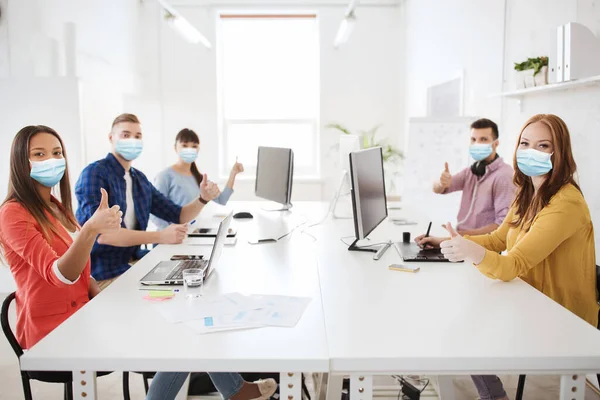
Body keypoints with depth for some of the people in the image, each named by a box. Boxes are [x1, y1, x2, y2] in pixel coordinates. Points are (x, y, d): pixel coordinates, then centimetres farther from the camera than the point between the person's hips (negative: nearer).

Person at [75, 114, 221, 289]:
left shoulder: (140, 179, 10)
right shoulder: (95, 173, -12)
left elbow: (179, 216, 11)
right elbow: (101, 233, -24)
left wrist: (203, 198, -9)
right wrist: (160, 236, -26)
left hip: (134, 261, 7)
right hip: (102, 273, -7)